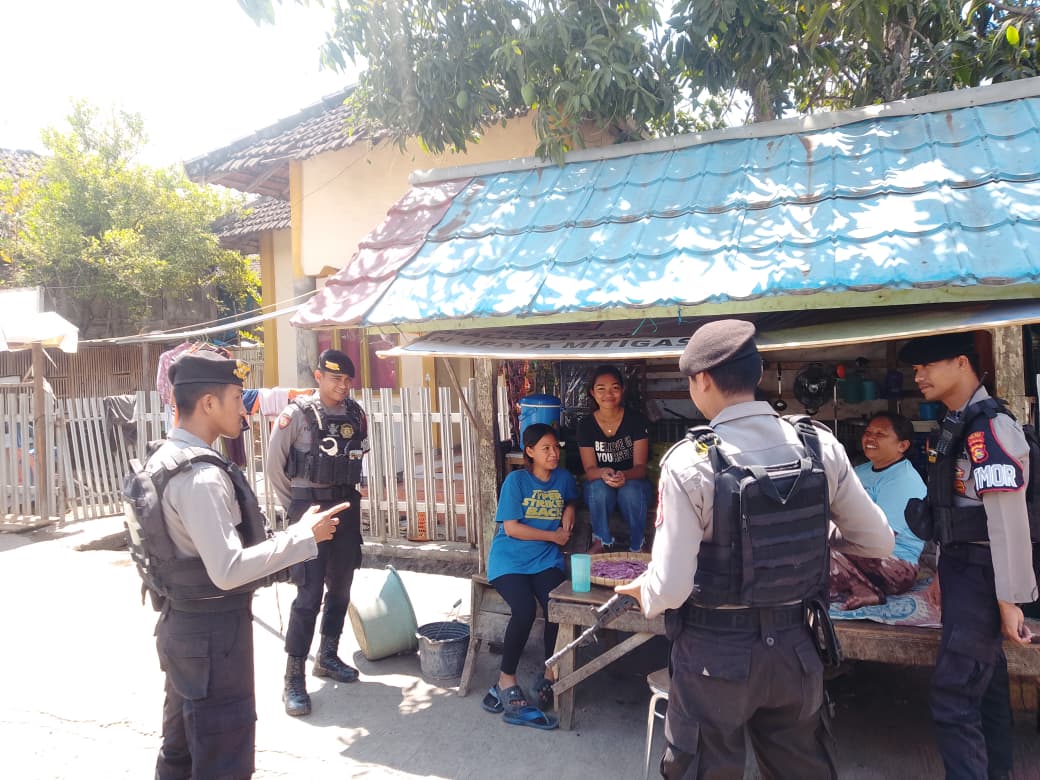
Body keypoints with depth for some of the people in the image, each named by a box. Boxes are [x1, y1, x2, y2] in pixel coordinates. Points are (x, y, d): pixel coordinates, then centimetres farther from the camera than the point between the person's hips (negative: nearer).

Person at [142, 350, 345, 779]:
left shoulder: (165, 458, 6)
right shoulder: (200, 477, -26)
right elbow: (228, 569, -31)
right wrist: (303, 535, -24)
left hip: (184, 622, 10)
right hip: (212, 629, -10)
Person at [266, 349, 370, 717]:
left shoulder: (356, 415, 3)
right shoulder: (297, 413, -12)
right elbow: (274, 465, -5)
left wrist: (346, 496, 11)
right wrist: (293, 507, 1)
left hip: (347, 507, 5)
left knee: (340, 587, 13)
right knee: (309, 593, -6)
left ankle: (327, 657, 31)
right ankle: (293, 679, 4)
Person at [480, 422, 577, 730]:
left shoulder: (563, 478, 8)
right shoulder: (516, 480, -5)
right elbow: (511, 528, -9)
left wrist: (568, 511, 8)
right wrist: (553, 535, -5)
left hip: (546, 560, 3)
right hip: (509, 560, -3)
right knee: (524, 610, -28)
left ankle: (549, 678, 0)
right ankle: (507, 683, -8)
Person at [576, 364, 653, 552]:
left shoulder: (637, 420, -9)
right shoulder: (586, 425, -6)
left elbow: (640, 467, -14)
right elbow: (589, 469, -10)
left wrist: (624, 476, -39)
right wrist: (603, 473, -36)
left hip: (633, 482, -1)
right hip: (599, 482, 1)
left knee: (631, 490, -35)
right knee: (600, 488, -34)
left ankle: (637, 548, -13)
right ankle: (604, 542, -11)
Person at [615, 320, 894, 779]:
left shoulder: (688, 462, -20)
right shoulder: (821, 446, -7)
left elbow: (671, 588, -20)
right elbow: (878, 542, 5)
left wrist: (644, 593, 2)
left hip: (715, 655, -4)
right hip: (795, 648, 4)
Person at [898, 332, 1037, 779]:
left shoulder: (989, 428, -20)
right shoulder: (957, 425, 9)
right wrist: (944, 572, 20)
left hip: (982, 576, -10)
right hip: (962, 569, 10)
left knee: (952, 697, -6)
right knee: (985, 683, 21)